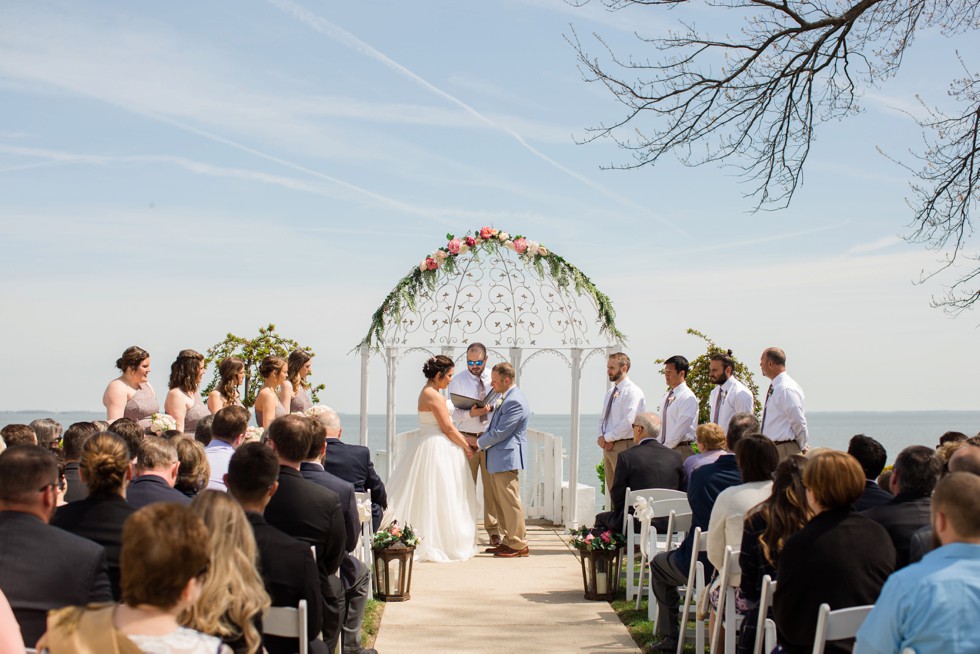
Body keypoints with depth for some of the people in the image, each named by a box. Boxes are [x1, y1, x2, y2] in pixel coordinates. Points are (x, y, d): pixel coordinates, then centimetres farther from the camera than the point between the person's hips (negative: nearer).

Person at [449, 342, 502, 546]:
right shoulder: (457, 381, 2)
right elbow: (454, 413, -3)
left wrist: (491, 407, -16)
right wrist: (471, 413, -23)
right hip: (466, 438, -1)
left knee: (492, 485, 3)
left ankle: (493, 530, 12)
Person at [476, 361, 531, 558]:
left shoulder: (515, 402, -20)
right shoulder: (505, 397, 13)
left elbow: (500, 432, -20)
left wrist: (479, 443, -8)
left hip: (506, 458, -10)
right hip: (498, 459, 10)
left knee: (510, 502, -4)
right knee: (502, 502, 15)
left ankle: (519, 545, 3)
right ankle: (508, 541, 24)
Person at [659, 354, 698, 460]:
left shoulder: (688, 397, -9)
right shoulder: (666, 397, 16)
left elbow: (680, 429, -14)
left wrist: (665, 448, -12)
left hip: (681, 451, -7)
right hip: (666, 448, 7)